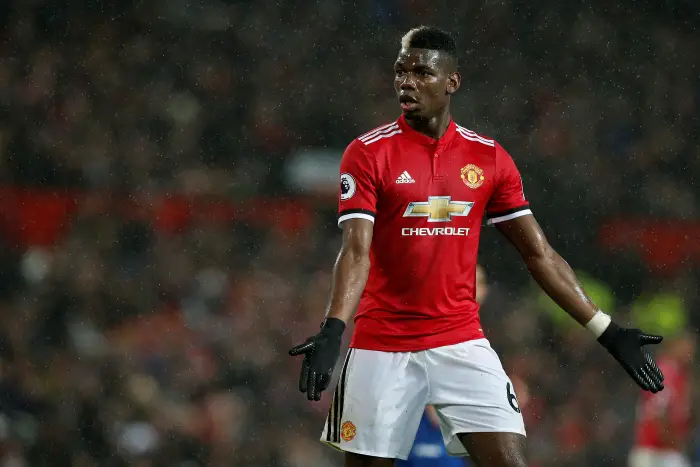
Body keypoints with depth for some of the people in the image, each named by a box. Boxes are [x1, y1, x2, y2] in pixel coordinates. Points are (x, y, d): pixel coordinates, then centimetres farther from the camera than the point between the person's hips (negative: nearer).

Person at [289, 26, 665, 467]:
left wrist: (607, 330, 5)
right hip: (381, 346, -2)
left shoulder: (490, 158, 5)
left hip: (462, 344, 2)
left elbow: (539, 253, 9)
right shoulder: (368, 153, -4)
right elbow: (356, 252, -13)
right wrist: (332, 331, -29)